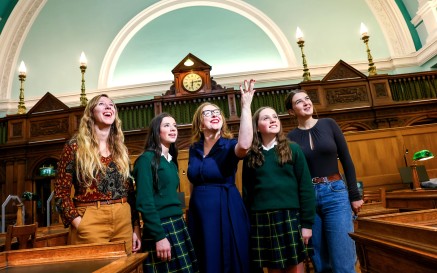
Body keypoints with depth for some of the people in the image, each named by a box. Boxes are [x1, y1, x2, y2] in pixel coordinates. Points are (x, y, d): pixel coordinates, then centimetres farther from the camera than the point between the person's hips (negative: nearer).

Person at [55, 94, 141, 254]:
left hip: (123, 221, 4)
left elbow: (130, 190, 9)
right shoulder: (75, 146, -2)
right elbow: (61, 192, -4)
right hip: (91, 222, -4)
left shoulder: (121, 149, 10)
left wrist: (136, 228, 5)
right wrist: (79, 224, -14)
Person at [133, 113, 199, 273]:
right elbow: (144, 202, -16)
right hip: (160, 227, -7)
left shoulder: (171, 161, 12)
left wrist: (177, 223, 11)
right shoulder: (147, 158, -11)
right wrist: (159, 236, -18)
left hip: (178, 225, 7)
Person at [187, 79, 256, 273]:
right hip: (199, 214, 4)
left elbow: (244, 145, -33)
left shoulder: (229, 145, -7)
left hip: (227, 212, -4)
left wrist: (246, 106, -29)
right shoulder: (194, 149, 6)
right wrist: (190, 214, 15)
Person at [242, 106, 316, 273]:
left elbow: (305, 188, -1)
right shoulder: (250, 156, 6)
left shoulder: (293, 149, 2)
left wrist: (307, 223, -5)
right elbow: (246, 192, 7)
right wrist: (247, 225, 6)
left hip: (289, 217, -1)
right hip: (261, 221, 2)